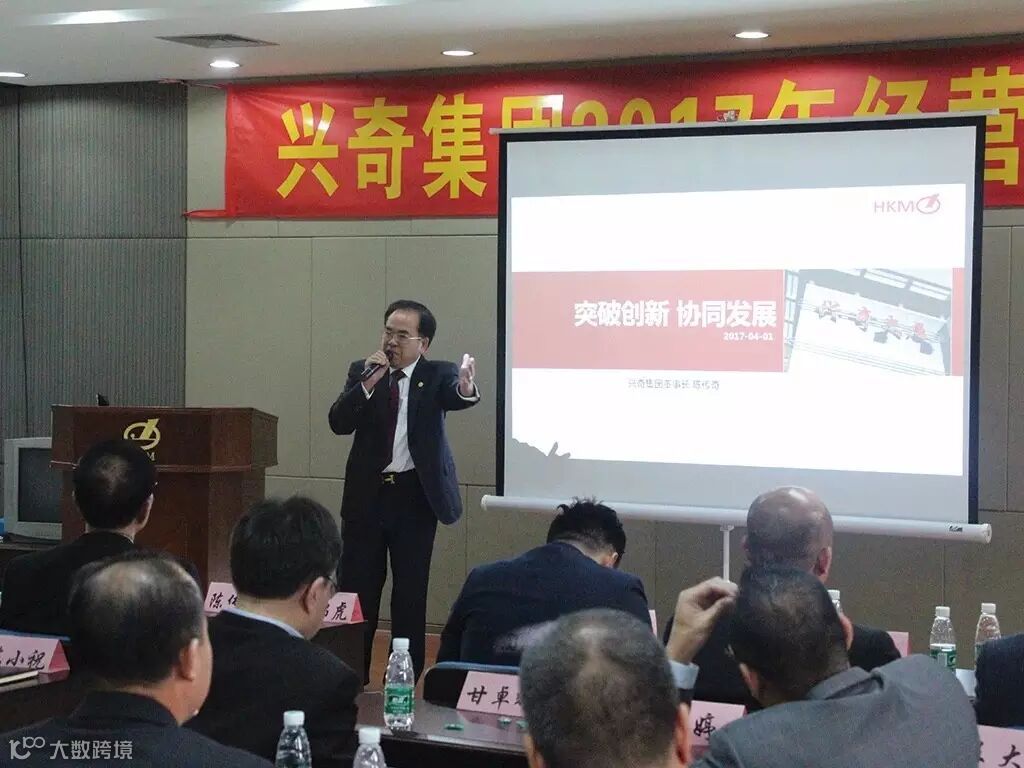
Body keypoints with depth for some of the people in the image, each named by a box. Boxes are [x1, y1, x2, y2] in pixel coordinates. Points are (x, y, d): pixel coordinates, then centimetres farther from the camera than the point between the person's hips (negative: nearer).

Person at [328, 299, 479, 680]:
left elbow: (453, 397, -23)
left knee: (411, 595, 4)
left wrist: (466, 387, -47)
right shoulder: (362, 371, 5)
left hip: (415, 497, -2)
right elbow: (338, 423, -6)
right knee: (357, 591, 4)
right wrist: (369, 383, -18)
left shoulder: (437, 375, -1)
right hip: (367, 495, 2)